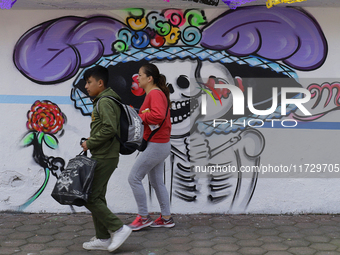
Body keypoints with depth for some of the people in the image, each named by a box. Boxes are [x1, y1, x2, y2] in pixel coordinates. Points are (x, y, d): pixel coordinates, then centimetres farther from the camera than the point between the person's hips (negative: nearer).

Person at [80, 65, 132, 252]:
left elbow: (110, 129, -26)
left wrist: (90, 143, -16)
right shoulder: (102, 101, 17)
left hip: (104, 158, -10)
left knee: (90, 197, -9)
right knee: (97, 197, 12)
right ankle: (102, 239, 18)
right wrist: (91, 143, 12)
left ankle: (118, 228, -4)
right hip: (103, 157, 10)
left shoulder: (105, 102, -15)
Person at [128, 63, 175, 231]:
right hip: (160, 144, 11)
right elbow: (164, 118, 21)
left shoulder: (155, 94, -15)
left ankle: (143, 217, 3)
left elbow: (158, 115, -32)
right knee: (156, 181, 15)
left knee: (134, 178, -5)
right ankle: (166, 218, 22)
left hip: (156, 145, -11)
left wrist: (139, 116, -20)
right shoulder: (155, 93, 16)